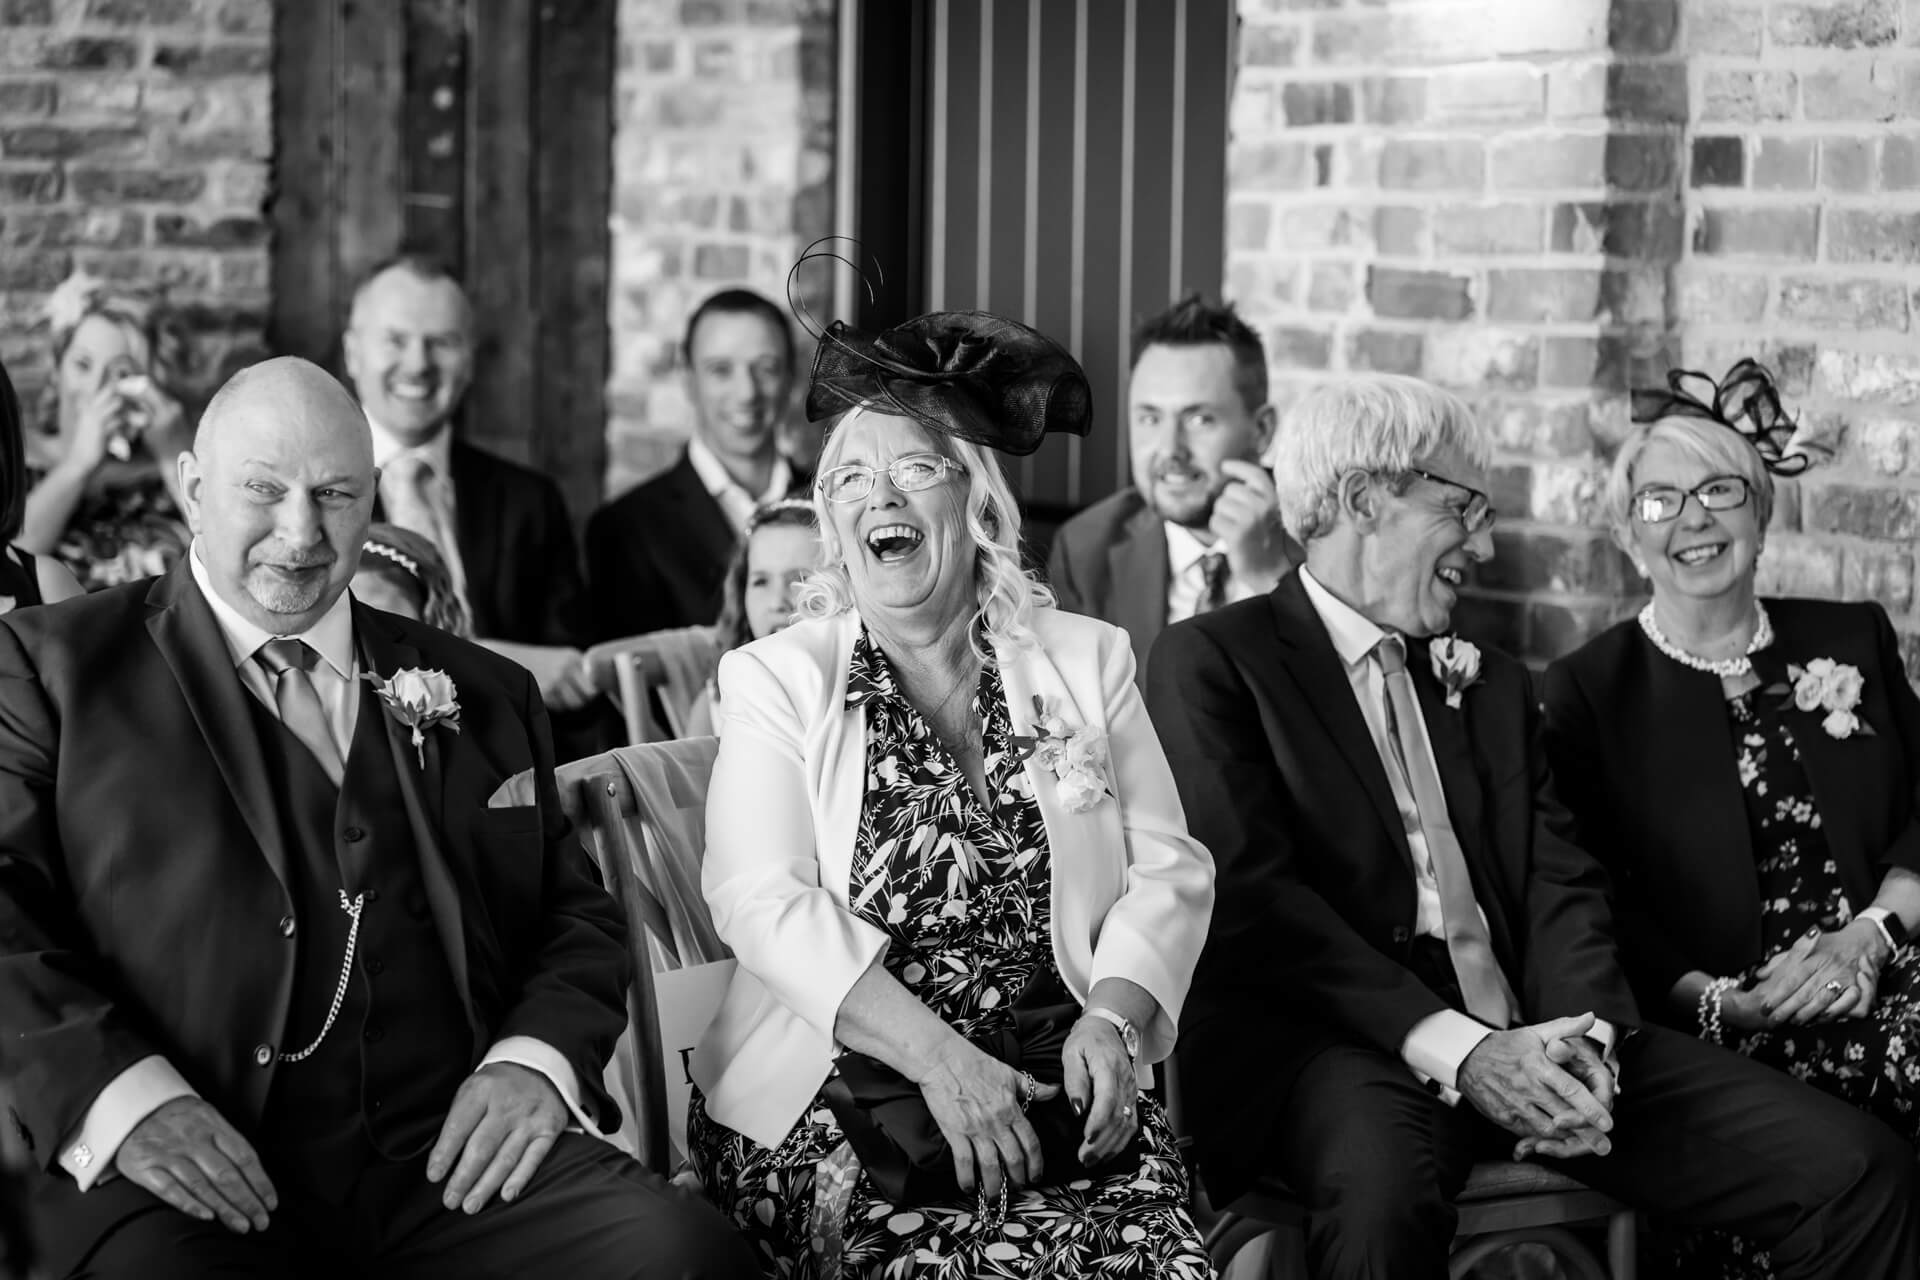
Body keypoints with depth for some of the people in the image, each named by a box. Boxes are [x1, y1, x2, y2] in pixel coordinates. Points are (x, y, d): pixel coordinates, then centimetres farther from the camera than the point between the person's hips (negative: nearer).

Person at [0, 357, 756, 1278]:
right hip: (199, 1180, -3)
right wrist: (118, 1093, -16)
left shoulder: (483, 694, 24)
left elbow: (578, 917, 22)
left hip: (453, 1162, 3)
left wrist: (537, 1059, 0)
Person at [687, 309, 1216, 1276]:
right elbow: (764, 900, -7)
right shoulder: (777, 680, 6)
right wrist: (938, 1059, -18)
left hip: (1050, 1083, 3)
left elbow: (1168, 870, 8)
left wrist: (1112, 1022, -12)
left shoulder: (1087, 662, 14)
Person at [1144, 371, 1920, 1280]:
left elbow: (1561, 885, 14)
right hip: (1335, 1047, -5)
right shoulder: (1211, 661, 4)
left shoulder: (1492, 684, 25)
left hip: (1525, 1039, 6)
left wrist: (1586, 1039, -8)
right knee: (1385, 1189, -41)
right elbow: (1248, 892, -8)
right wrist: (1453, 1048, -16)